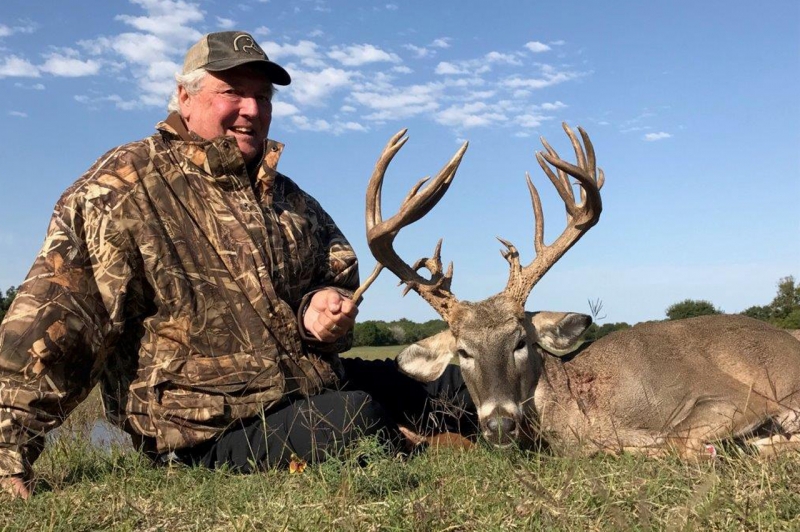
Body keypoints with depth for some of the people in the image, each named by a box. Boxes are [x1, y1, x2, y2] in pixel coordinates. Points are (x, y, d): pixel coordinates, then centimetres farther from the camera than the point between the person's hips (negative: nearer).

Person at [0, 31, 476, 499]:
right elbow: (52, 317, -11)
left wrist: (325, 305, -3)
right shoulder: (124, 186, -6)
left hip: (320, 387, 8)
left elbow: (339, 274, 24)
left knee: (449, 388, 3)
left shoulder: (287, 197, 15)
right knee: (356, 418, -30)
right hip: (216, 430, -7)